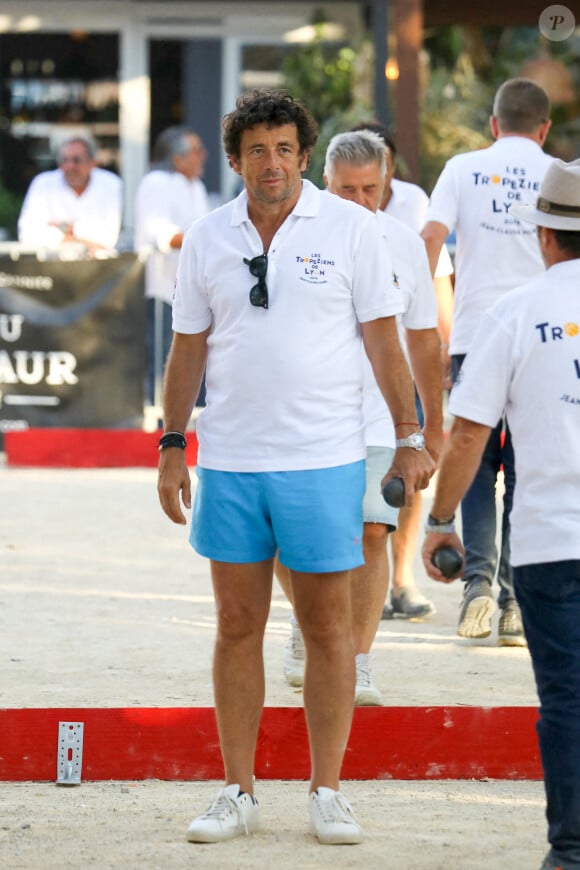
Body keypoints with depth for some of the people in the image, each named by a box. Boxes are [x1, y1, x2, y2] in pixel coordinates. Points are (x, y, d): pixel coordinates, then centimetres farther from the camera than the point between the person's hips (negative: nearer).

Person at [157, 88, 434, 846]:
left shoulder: (350, 228, -1)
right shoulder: (207, 239, 7)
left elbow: (383, 341, 1)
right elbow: (188, 350, 13)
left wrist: (410, 439, -2)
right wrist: (172, 446, 9)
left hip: (323, 461, -2)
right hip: (230, 461, 2)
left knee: (328, 626, 1)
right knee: (237, 626, 5)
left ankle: (327, 793, 8)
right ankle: (237, 794, 12)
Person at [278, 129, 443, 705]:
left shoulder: (405, 245, 5)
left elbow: (422, 337, 14)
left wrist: (433, 423, 18)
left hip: (379, 422, 1)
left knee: (371, 534, -8)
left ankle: (356, 668, -3)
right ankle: (307, 629, 29)